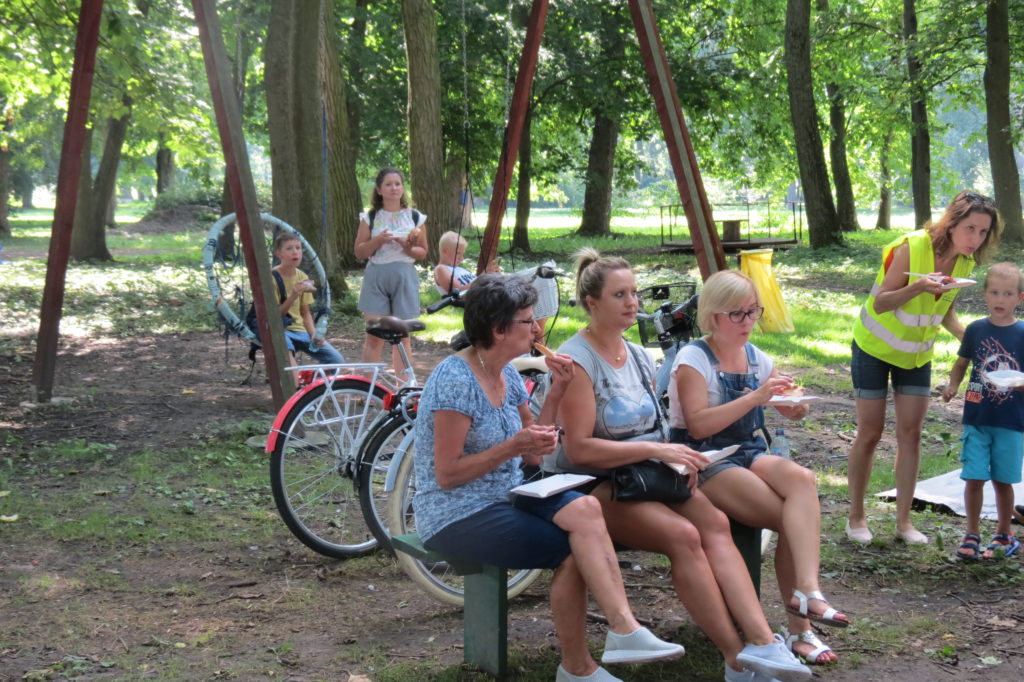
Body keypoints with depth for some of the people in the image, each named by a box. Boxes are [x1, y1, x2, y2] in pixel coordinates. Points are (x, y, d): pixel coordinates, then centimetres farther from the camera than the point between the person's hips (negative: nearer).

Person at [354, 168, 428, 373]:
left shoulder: (414, 217, 6)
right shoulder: (370, 218, 5)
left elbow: (423, 252, 8)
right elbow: (359, 252, 3)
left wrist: (407, 247, -12)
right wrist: (377, 241, -14)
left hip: (405, 277, 1)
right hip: (376, 277, -1)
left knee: (402, 336, 6)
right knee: (374, 335, -3)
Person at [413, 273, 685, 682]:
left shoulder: (506, 374, 9)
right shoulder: (456, 380, -16)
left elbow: (531, 454, 10)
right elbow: (447, 475, -17)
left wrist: (555, 392, 1)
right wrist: (512, 446, -23)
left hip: (505, 496, 7)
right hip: (456, 517, -7)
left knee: (584, 509, -21)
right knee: (574, 549, -21)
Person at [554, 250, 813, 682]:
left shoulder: (638, 356, 15)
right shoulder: (577, 360, -10)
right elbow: (579, 450, -17)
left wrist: (677, 458, 1)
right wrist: (656, 450, -19)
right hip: (596, 487, -7)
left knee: (714, 521, -23)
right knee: (682, 535, -30)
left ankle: (762, 640, -34)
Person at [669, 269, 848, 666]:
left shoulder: (756, 358, 12)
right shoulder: (694, 358, -6)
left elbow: (790, 411, 18)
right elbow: (698, 425, -18)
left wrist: (795, 405, -7)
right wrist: (754, 398, -26)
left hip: (749, 453, 5)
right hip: (703, 464, -5)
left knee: (802, 479, -29)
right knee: (796, 517, -25)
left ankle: (806, 592, -36)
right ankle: (799, 625, -20)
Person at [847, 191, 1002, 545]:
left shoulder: (964, 262, -7)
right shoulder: (913, 248, -26)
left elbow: (945, 311, 6)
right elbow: (879, 303, -25)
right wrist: (919, 287, -41)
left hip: (917, 355, 5)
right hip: (876, 347, -5)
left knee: (911, 434, 3)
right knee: (870, 433, 1)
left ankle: (904, 520, 11)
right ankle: (856, 517, 14)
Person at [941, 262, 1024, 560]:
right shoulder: (976, 330, 1)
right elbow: (962, 362, 13)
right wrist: (952, 385, -4)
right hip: (977, 419, 1)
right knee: (973, 478, 0)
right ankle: (971, 536, 14)